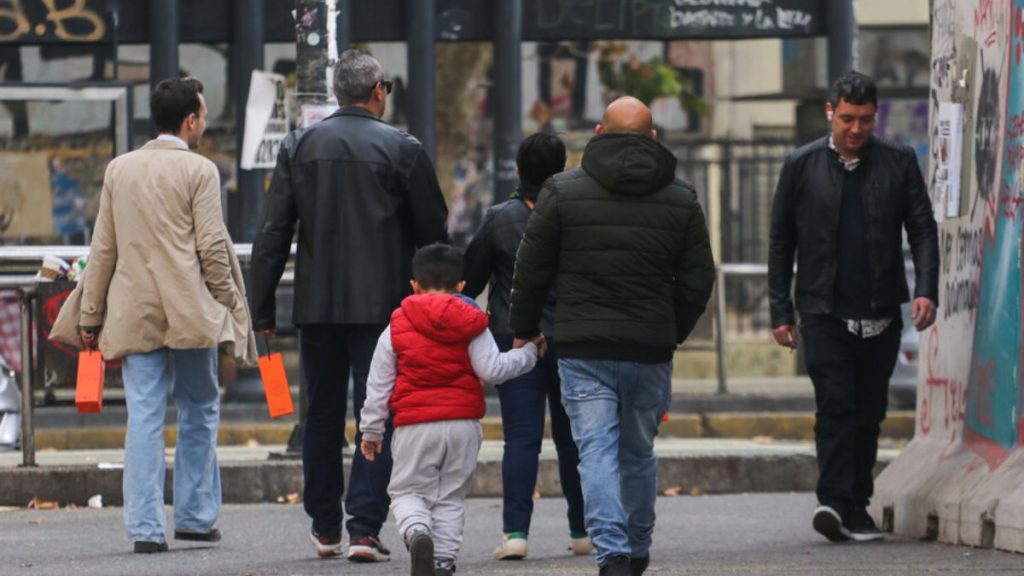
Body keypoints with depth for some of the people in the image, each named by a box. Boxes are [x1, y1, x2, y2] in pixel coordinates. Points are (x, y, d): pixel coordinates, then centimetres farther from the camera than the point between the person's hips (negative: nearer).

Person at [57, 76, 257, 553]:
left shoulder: (119, 169, 9)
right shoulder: (198, 171, -5)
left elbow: (103, 248, 11)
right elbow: (212, 246, -8)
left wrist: (90, 316, 14)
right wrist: (231, 304, 2)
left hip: (134, 313, 4)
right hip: (188, 311, -3)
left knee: (144, 417, 1)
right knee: (199, 410, 11)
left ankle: (145, 527, -4)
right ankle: (194, 517, 14)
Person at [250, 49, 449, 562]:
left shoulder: (298, 147, 4)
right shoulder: (401, 149, -5)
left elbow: (272, 234, 2)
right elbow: (433, 232, -1)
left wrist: (262, 311, 5)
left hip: (317, 306, 3)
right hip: (381, 305, -3)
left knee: (322, 416, 14)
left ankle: (325, 528, 21)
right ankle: (364, 527, -9)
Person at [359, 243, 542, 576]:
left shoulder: (397, 327, 4)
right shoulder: (471, 324, 2)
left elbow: (378, 383, 6)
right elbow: (491, 370, -5)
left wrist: (371, 430, 15)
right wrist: (528, 352, 9)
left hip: (415, 426, -1)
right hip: (463, 423, 1)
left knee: (407, 491, 8)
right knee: (452, 497, 11)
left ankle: (416, 532, -22)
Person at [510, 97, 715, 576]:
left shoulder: (562, 191, -1)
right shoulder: (681, 198, 6)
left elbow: (531, 271, 1)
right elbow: (698, 281, 8)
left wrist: (524, 331, 15)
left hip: (583, 348, -2)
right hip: (651, 350, 3)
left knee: (597, 451, -6)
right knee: (639, 453, 17)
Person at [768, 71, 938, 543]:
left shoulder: (898, 163, 5)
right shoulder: (802, 166, 3)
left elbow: (923, 231, 5)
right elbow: (781, 243, 8)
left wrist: (925, 290, -10)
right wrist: (781, 311, 3)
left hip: (880, 314, 2)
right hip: (824, 311, -2)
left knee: (868, 412, 7)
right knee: (835, 406, -14)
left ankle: (855, 505, 17)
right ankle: (836, 502, -20)